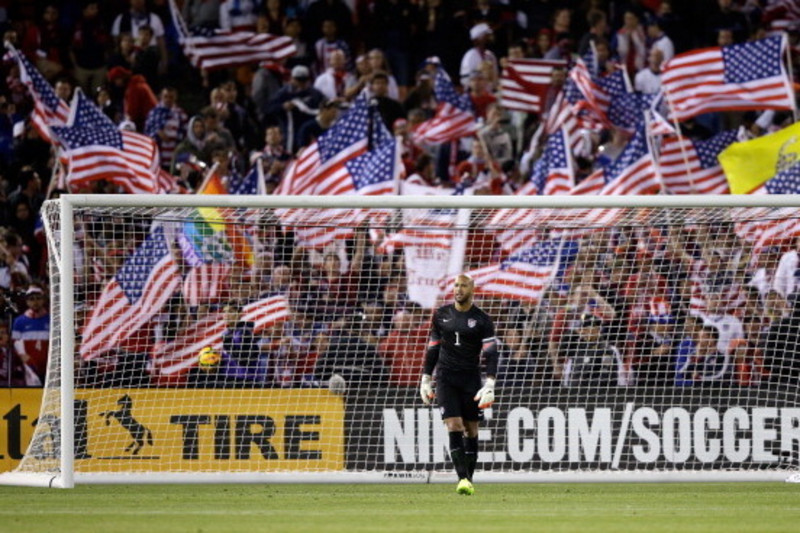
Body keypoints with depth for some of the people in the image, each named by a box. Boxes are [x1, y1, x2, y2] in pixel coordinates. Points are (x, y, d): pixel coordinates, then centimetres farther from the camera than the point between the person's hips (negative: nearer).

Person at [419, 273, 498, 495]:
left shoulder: (482, 320, -2)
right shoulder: (441, 315, 7)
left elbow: (491, 354, -7)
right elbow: (433, 348, 17)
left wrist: (489, 385, -18)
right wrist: (426, 379, 16)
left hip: (471, 378, -1)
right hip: (445, 377, 1)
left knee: (471, 429, 3)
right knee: (454, 426, -13)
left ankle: (469, 480, 14)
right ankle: (462, 478, -18)